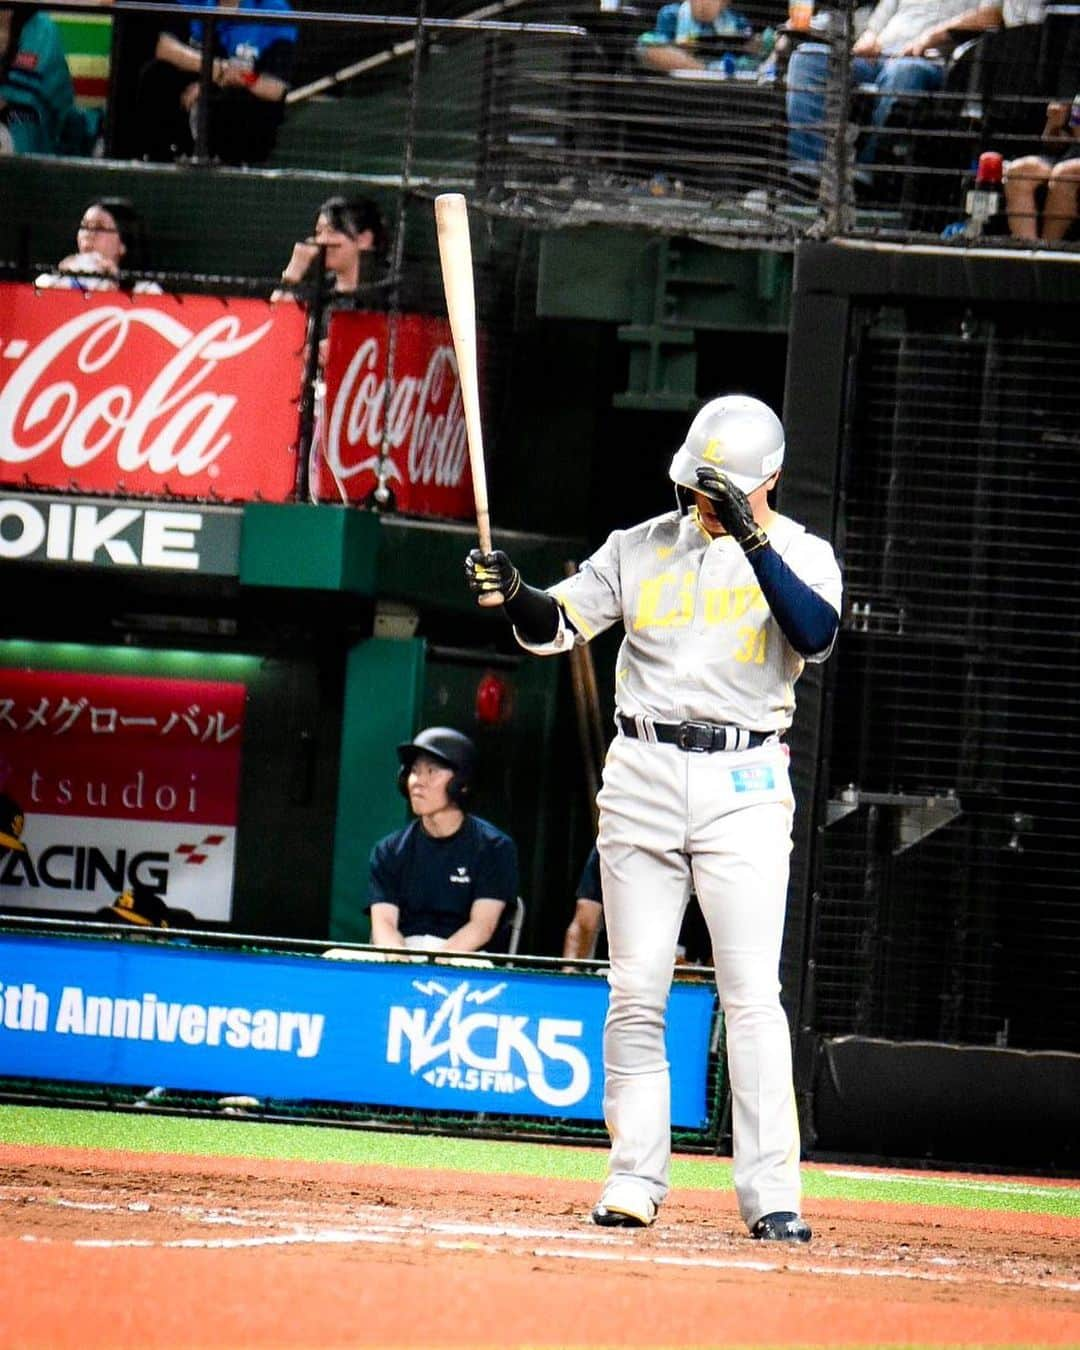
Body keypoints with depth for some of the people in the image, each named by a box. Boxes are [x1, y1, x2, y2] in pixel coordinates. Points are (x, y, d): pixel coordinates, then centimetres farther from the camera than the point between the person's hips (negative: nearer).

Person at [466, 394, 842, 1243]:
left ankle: (771, 1195, -11)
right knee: (636, 991, 3)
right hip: (642, 777, 3)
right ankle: (635, 1180, 9)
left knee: (753, 995, -10)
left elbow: (816, 634, -17)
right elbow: (557, 626, 6)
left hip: (745, 784, -3)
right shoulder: (643, 548, 10)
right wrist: (513, 593, -15)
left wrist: (754, 540, -24)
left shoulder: (800, 555, 2)